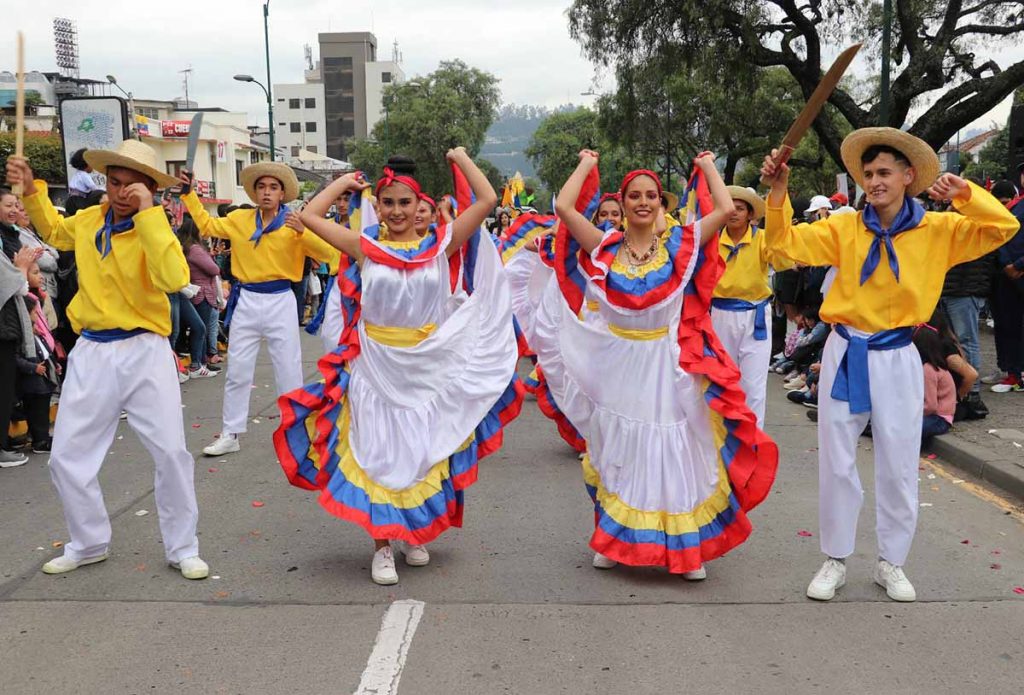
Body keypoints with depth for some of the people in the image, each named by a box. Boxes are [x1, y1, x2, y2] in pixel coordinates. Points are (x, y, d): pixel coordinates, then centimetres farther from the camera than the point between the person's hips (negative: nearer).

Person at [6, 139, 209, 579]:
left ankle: (182, 549, 12)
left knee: (171, 453, -5)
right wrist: (31, 191, 18)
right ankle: (89, 544, 28)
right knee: (67, 457, 7)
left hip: (145, 351, -4)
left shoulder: (154, 228, -9)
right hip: (92, 353, 5)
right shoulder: (87, 220, 6)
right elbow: (53, 231, 32)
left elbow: (174, 279, -31)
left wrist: (146, 213, -28)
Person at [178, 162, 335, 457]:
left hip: (280, 301, -3)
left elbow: (326, 253, -14)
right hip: (246, 301, 3)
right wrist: (189, 193, 12)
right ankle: (231, 435, 20)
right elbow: (206, 225, 19)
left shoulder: (293, 223, -5)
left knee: (288, 371, 5)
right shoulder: (240, 219, 6)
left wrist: (302, 231, -28)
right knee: (237, 371, 10)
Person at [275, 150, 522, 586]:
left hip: (429, 368, 1)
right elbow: (310, 215, -1)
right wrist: (345, 183, 8)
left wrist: (461, 159, 6)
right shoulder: (365, 248, -1)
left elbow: (487, 200, -5)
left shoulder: (440, 245, -1)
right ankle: (382, 546, 14)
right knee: (377, 452, 4)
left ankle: (413, 533, 31)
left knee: (422, 452, 12)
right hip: (376, 366, -1)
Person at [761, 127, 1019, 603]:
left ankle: (891, 563, 28)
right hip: (845, 354, 1)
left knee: (899, 467, 9)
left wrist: (965, 195, -20)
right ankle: (835, 561, 23)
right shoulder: (844, 228, -1)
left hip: (896, 359, 0)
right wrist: (778, 192, -19)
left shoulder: (939, 230, -2)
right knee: (836, 463, 7)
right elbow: (786, 242, -6)